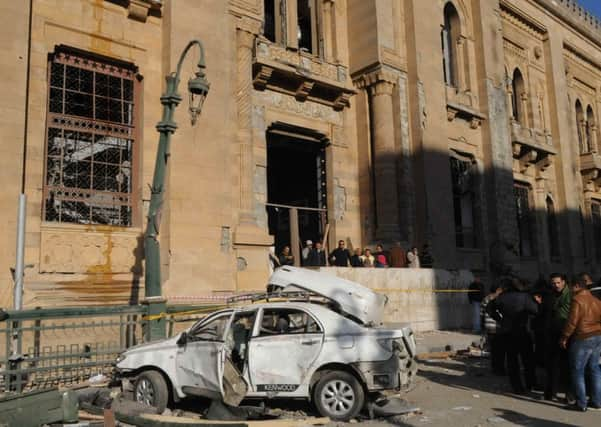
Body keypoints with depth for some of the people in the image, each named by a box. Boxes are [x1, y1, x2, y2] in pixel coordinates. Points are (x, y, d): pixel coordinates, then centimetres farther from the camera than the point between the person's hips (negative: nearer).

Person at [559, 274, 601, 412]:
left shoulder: (577, 300, -13)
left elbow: (572, 321, -16)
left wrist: (564, 337, -9)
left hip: (583, 338, -8)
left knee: (577, 370, 0)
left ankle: (581, 404, 1)